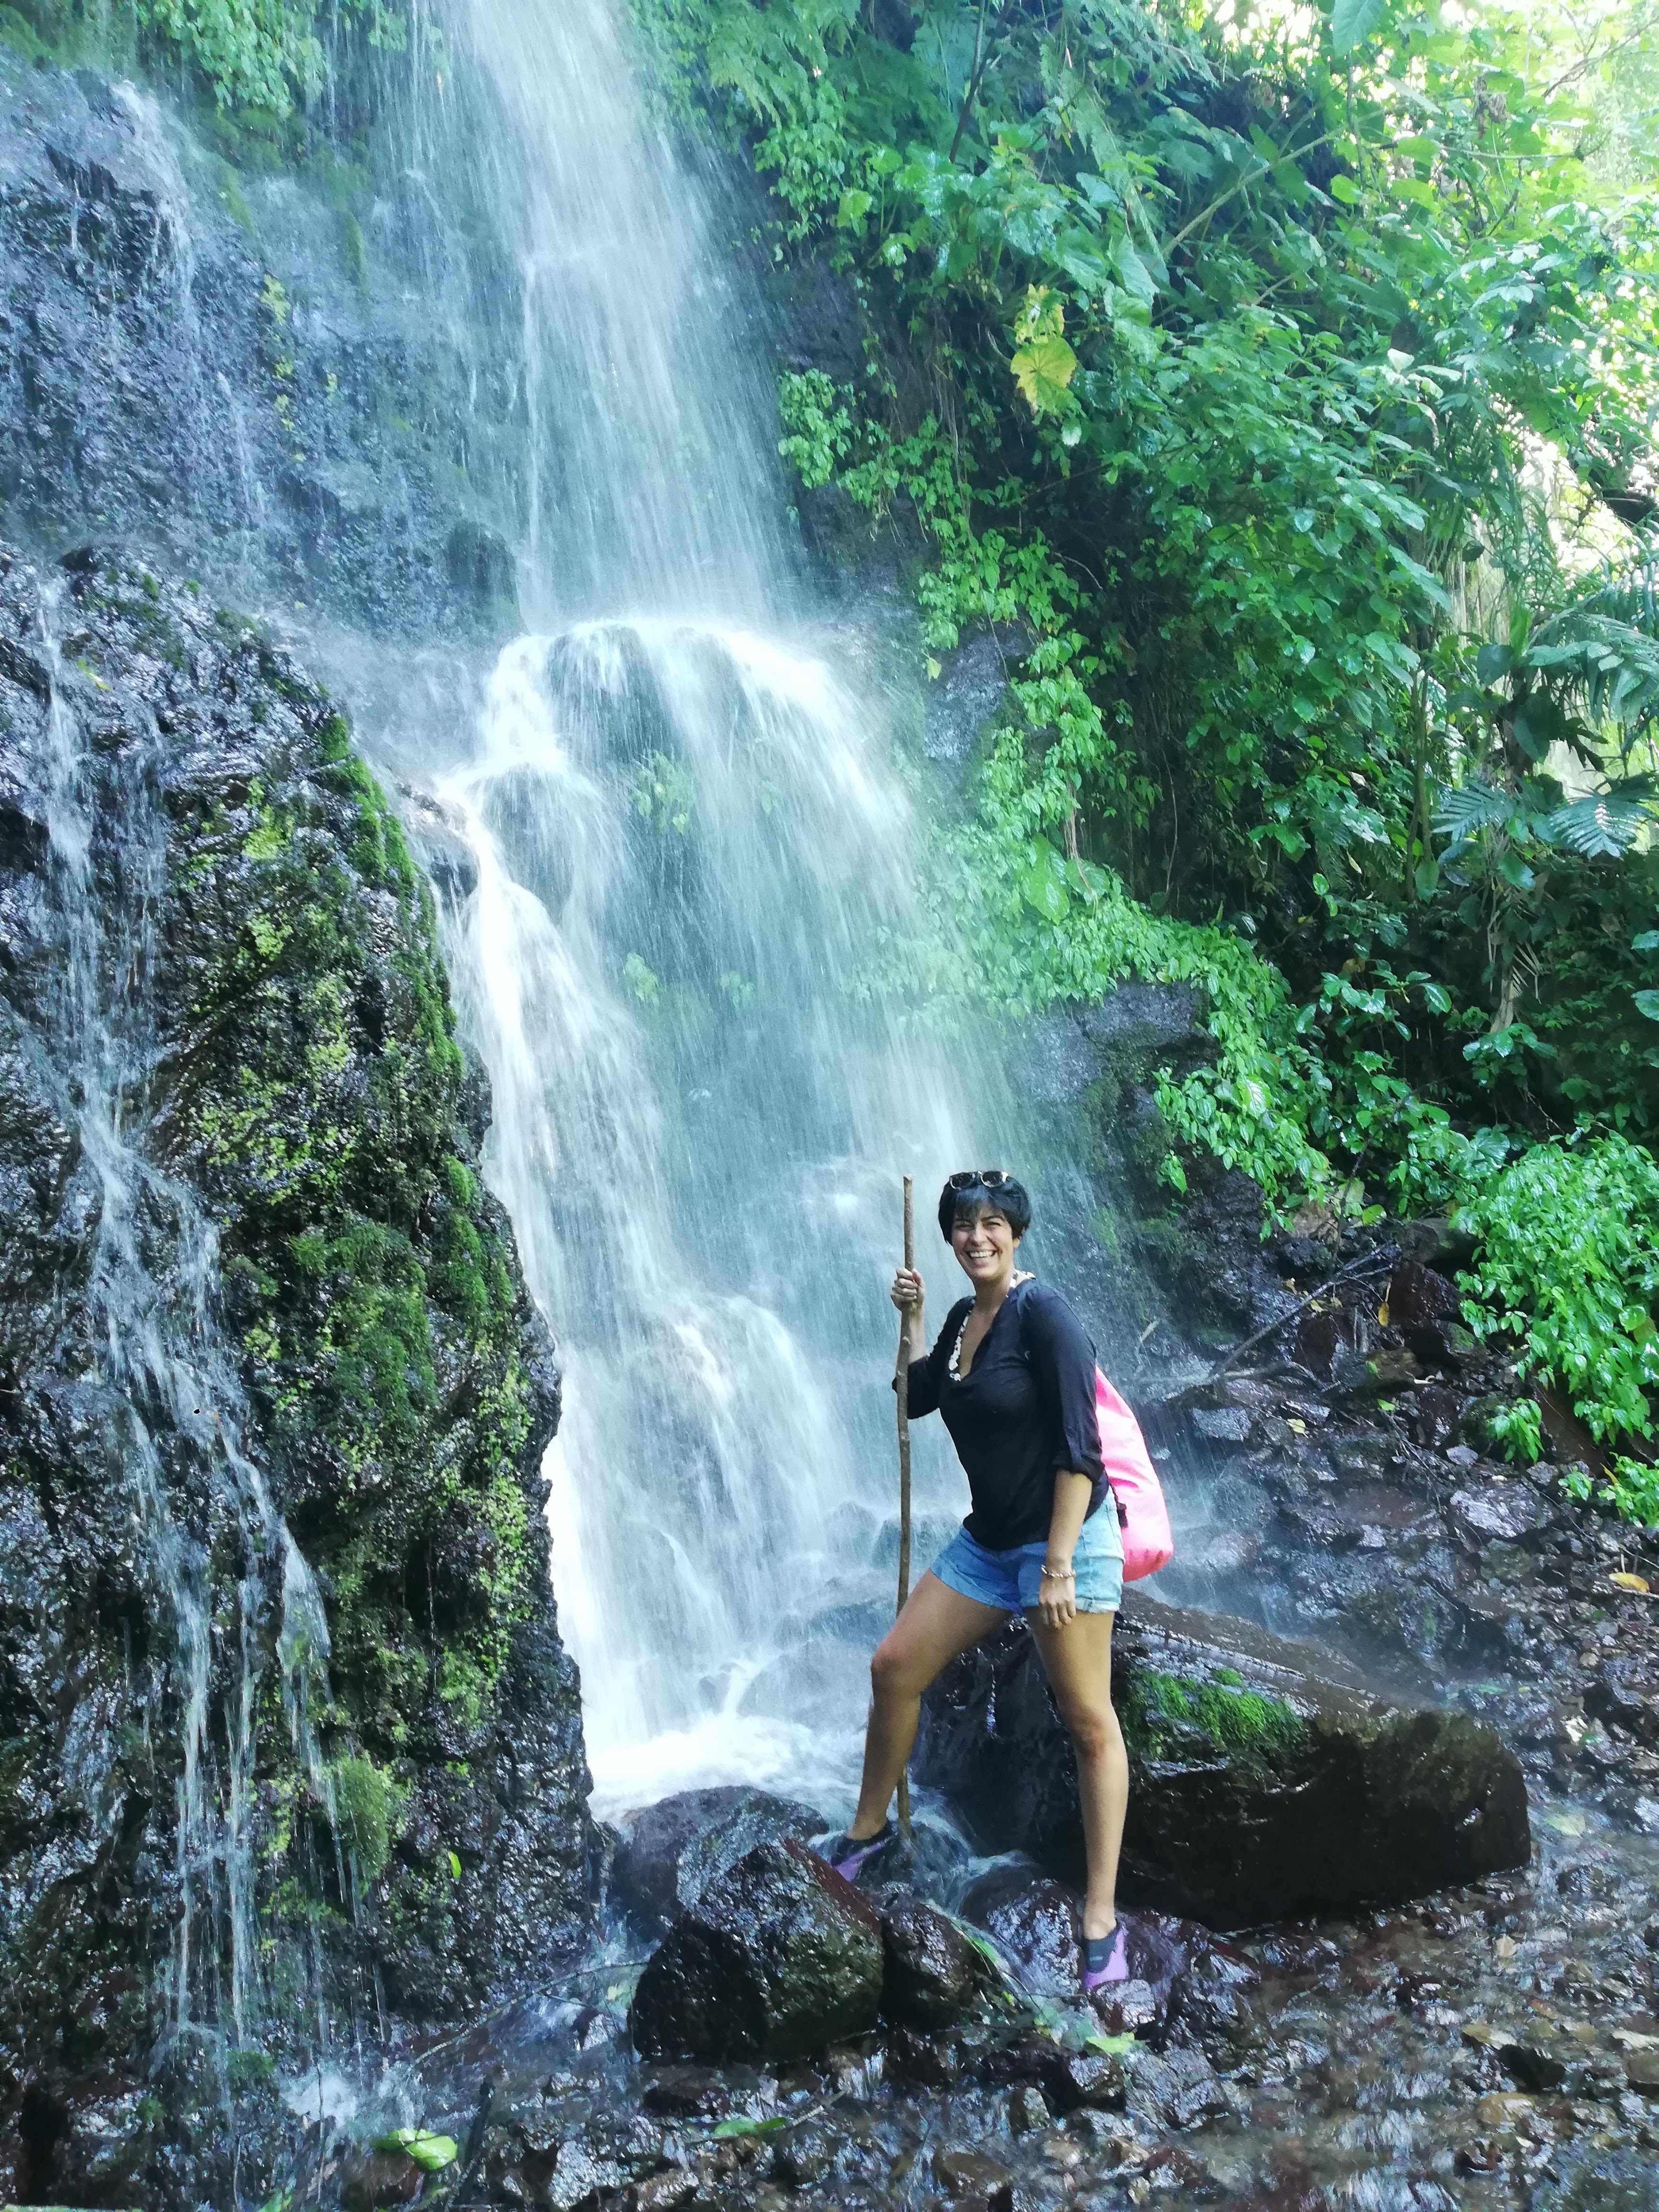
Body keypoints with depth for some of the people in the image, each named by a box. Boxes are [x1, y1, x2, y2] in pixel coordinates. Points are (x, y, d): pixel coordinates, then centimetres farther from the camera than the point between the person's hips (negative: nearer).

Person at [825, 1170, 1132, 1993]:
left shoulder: (1043, 1312, -17)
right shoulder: (964, 1316, 6)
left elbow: (1078, 1446, -20)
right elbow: (917, 1398, 21)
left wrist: (1059, 1567, -23)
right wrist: (912, 1317, 6)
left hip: (1065, 1536, -8)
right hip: (987, 1540, 8)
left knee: (1088, 1721, -2)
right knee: (894, 1666, 9)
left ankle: (1102, 1919, 9)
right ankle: (869, 1827, 30)